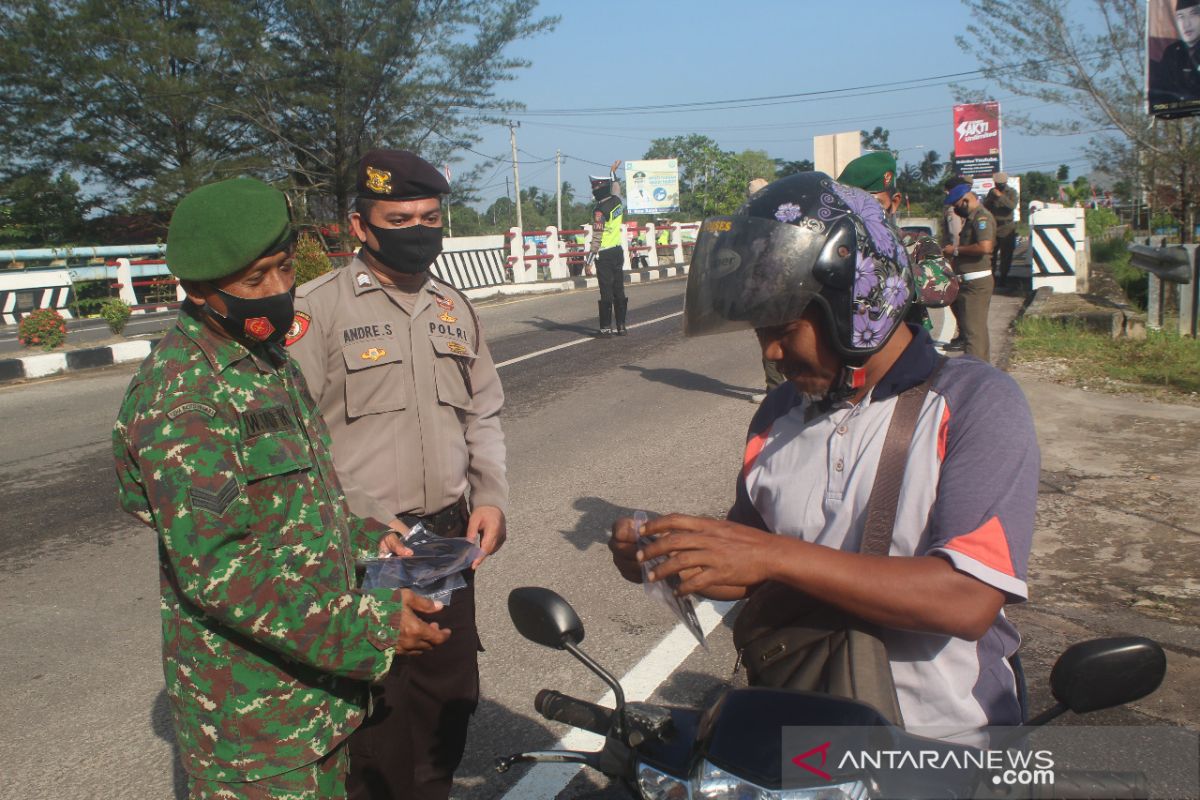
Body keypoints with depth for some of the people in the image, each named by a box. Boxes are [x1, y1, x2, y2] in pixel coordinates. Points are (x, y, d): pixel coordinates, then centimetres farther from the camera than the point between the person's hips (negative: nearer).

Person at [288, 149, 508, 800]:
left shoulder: (454, 307, 10)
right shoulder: (318, 308, -10)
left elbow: (483, 413, 17)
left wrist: (490, 497, 4)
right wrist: (367, 531, -20)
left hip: (449, 543, 6)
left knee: (450, 698, 18)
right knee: (374, 716, 5)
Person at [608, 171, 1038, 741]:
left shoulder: (975, 403, -8)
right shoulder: (779, 415, 9)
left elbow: (968, 601, -20)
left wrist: (774, 555, -24)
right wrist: (673, 559, -3)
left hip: (939, 742, -4)